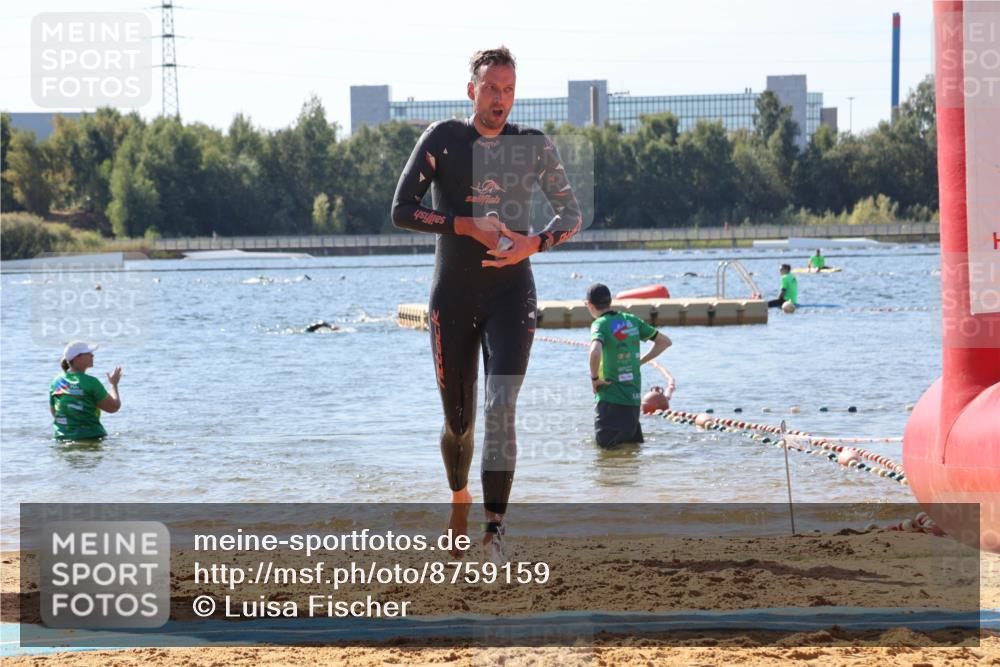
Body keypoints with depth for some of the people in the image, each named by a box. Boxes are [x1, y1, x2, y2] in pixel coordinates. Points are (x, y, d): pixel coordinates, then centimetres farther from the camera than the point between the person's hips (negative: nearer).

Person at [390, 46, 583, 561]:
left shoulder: (534, 147, 3)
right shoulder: (442, 139, -2)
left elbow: (572, 214, 11)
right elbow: (401, 211, -6)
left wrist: (534, 243, -9)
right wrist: (468, 225, -18)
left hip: (511, 293, 0)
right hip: (452, 297, 0)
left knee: (501, 408, -18)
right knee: (458, 420, 7)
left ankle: (494, 527, -22)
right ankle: (459, 499, 37)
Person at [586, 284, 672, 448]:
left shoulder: (600, 324, -12)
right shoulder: (631, 320, 8)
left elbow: (595, 352, -33)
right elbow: (665, 341, 16)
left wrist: (594, 378, -16)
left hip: (610, 399, -6)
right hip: (634, 397, 6)